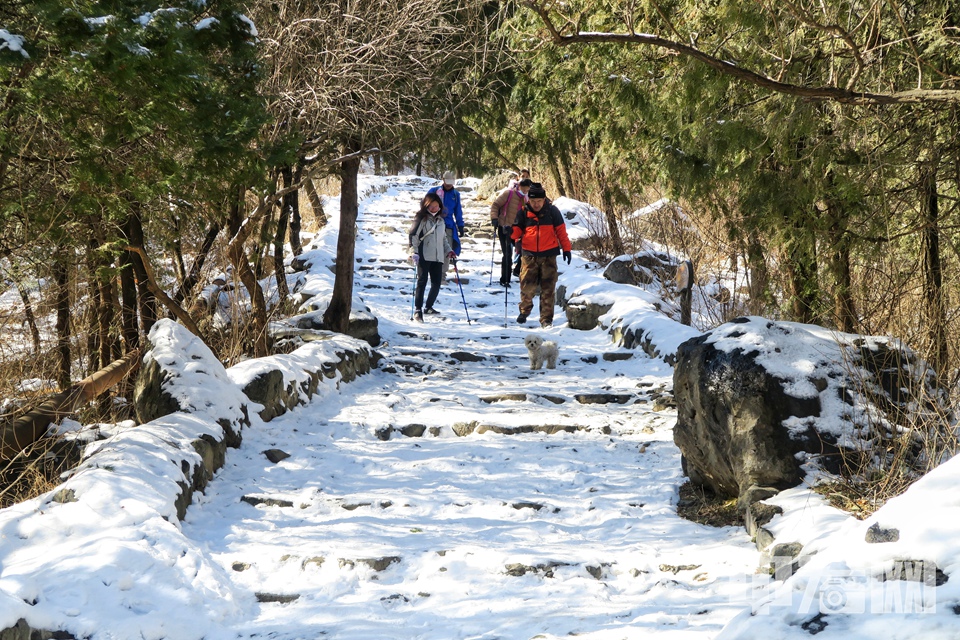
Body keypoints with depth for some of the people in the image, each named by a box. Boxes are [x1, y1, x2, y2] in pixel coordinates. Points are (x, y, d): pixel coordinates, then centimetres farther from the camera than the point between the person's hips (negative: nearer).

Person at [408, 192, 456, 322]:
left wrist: (448, 250, 15)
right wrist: (414, 252, -17)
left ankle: (429, 307, 20)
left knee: (436, 283, 4)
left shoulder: (441, 220, 18)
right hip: (424, 256, -6)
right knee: (422, 281, -9)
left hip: (437, 257, 6)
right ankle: (418, 310, -8)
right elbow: (413, 235, -8)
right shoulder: (421, 219, -2)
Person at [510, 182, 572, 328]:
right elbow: (516, 230, 10)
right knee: (527, 286, 0)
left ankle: (546, 318, 5)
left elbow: (561, 231, 6)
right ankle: (524, 310, 26)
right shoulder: (523, 213, 2)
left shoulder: (552, 211, 1)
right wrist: (516, 239, -12)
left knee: (548, 288, -1)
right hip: (529, 255, 1)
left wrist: (566, 249, 4)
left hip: (548, 255, -1)